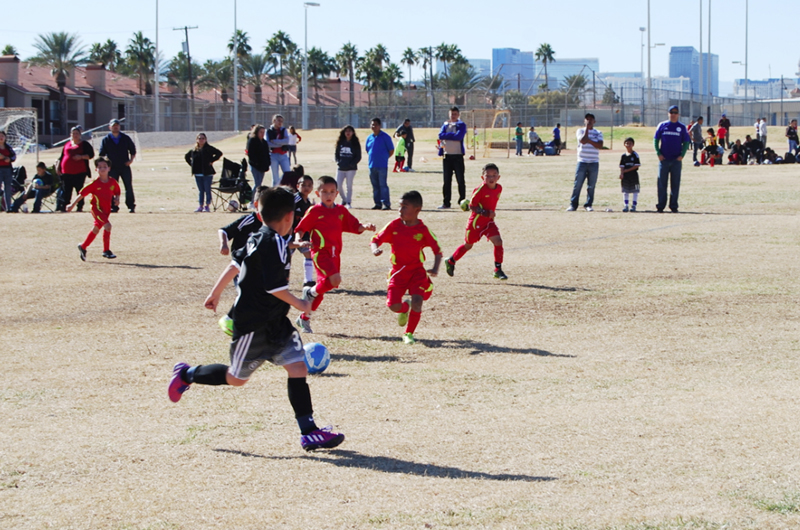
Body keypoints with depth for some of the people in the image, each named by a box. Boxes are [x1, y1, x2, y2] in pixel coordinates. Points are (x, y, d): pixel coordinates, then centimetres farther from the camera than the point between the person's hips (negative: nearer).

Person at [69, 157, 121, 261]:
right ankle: (106, 251, -14)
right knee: (107, 225, -23)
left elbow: (117, 192, 15)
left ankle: (83, 247, 39)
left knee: (96, 229, 19)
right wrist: (72, 205, -10)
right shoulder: (94, 183, -15)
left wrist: (117, 198, -7)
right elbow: (82, 194, -10)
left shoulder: (113, 182, -3)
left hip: (106, 209, 6)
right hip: (96, 208, -6)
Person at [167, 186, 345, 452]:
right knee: (236, 378, 5)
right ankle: (187, 374, 27)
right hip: (254, 325, -9)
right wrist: (298, 303, -10)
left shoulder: (259, 238, 8)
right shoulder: (275, 244, -22)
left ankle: (309, 432, -6)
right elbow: (274, 286, -25)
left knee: (298, 366, -2)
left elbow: (236, 263, 18)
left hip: (275, 323, 9)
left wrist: (216, 293, 28)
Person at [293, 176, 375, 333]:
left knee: (324, 287, 10)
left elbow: (355, 226, 13)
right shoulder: (314, 211, -3)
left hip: (335, 254, 6)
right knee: (335, 279, -26)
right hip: (320, 251, -6)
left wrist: (365, 227, -6)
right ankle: (310, 292, 0)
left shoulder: (341, 211, 12)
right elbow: (301, 228, 0)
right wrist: (298, 239, -19)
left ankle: (304, 318, 23)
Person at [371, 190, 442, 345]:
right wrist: (375, 249, -22)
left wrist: (435, 268, -21)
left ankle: (409, 333, 1)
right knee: (393, 306, -11)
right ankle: (405, 308, 27)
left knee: (417, 302, -20)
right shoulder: (394, 225, -3)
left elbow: (437, 250, -4)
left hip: (417, 270, -1)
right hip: (398, 271, 1)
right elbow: (376, 239, 2)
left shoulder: (423, 230, -7)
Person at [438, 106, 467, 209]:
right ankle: (446, 202, 8)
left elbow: (459, 136, -15)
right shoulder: (445, 125, 14)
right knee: (446, 180, 5)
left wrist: (447, 135, -7)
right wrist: (452, 135, -10)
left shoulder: (461, 125, 1)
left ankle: (462, 201, 3)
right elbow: (440, 135, -1)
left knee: (460, 180, -3)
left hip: (458, 155, -4)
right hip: (447, 155, 4)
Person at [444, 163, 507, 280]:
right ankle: (450, 261, 36)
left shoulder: (499, 188, -1)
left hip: (489, 222, 5)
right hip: (476, 221, -5)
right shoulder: (480, 190, -21)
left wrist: (491, 213, 7)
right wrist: (485, 213, -29)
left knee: (498, 242, -13)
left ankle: (498, 270, -5)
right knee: (468, 245, 12)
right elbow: (472, 206, -20)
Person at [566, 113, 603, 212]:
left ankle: (588, 204, 10)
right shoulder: (580, 131, 5)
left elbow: (600, 145, -6)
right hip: (582, 162, -2)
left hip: (594, 163, 2)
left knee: (591, 185, 2)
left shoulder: (598, 133, 9)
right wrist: (587, 128, -9)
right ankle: (573, 204, 0)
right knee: (578, 184, -4)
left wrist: (589, 140, -12)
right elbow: (583, 141, -14)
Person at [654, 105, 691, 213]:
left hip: (676, 160, 0)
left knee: (675, 183, 2)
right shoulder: (662, 125, 6)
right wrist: (658, 153, -4)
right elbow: (656, 139, 7)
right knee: (662, 183, 0)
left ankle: (673, 206, 7)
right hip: (664, 159, 0)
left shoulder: (682, 127, 7)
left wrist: (682, 155, -6)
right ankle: (660, 206, 4)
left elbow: (686, 142, 8)